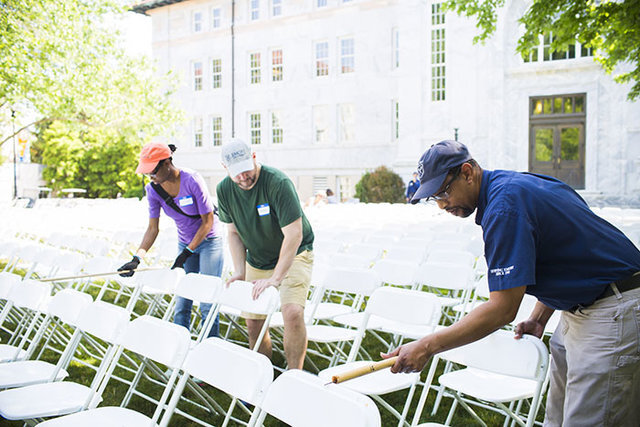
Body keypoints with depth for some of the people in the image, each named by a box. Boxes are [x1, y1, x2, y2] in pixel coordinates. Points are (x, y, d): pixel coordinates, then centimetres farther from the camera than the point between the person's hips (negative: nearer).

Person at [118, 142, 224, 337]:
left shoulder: (192, 180, -23)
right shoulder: (154, 190, -8)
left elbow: (208, 221, -17)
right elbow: (152, 228, -4)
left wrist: (186, 253, -19)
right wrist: (137, 257, -17)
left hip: (209, 240, -5)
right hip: (185, 243, 5)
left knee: (207, 303, -6)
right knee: (181, 304, 2)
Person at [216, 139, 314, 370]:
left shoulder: (277, 182, -26)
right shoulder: (225, 190, -8)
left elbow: (293, 234, -27)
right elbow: (234, 232, 5)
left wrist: (276, 278, -29)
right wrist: (240, 271, -6)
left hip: (294, 255, -5)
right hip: (257, 261, 6)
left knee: (292, 312, -25)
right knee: (253, 323, 6)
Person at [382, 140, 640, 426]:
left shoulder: (504, 205, -23)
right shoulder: (509, 184, 8)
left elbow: (502, 308, -26)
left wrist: (426, 347, -23)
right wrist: (539, 317, 12)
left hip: (615, 313, -10)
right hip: (579, 310, 10)